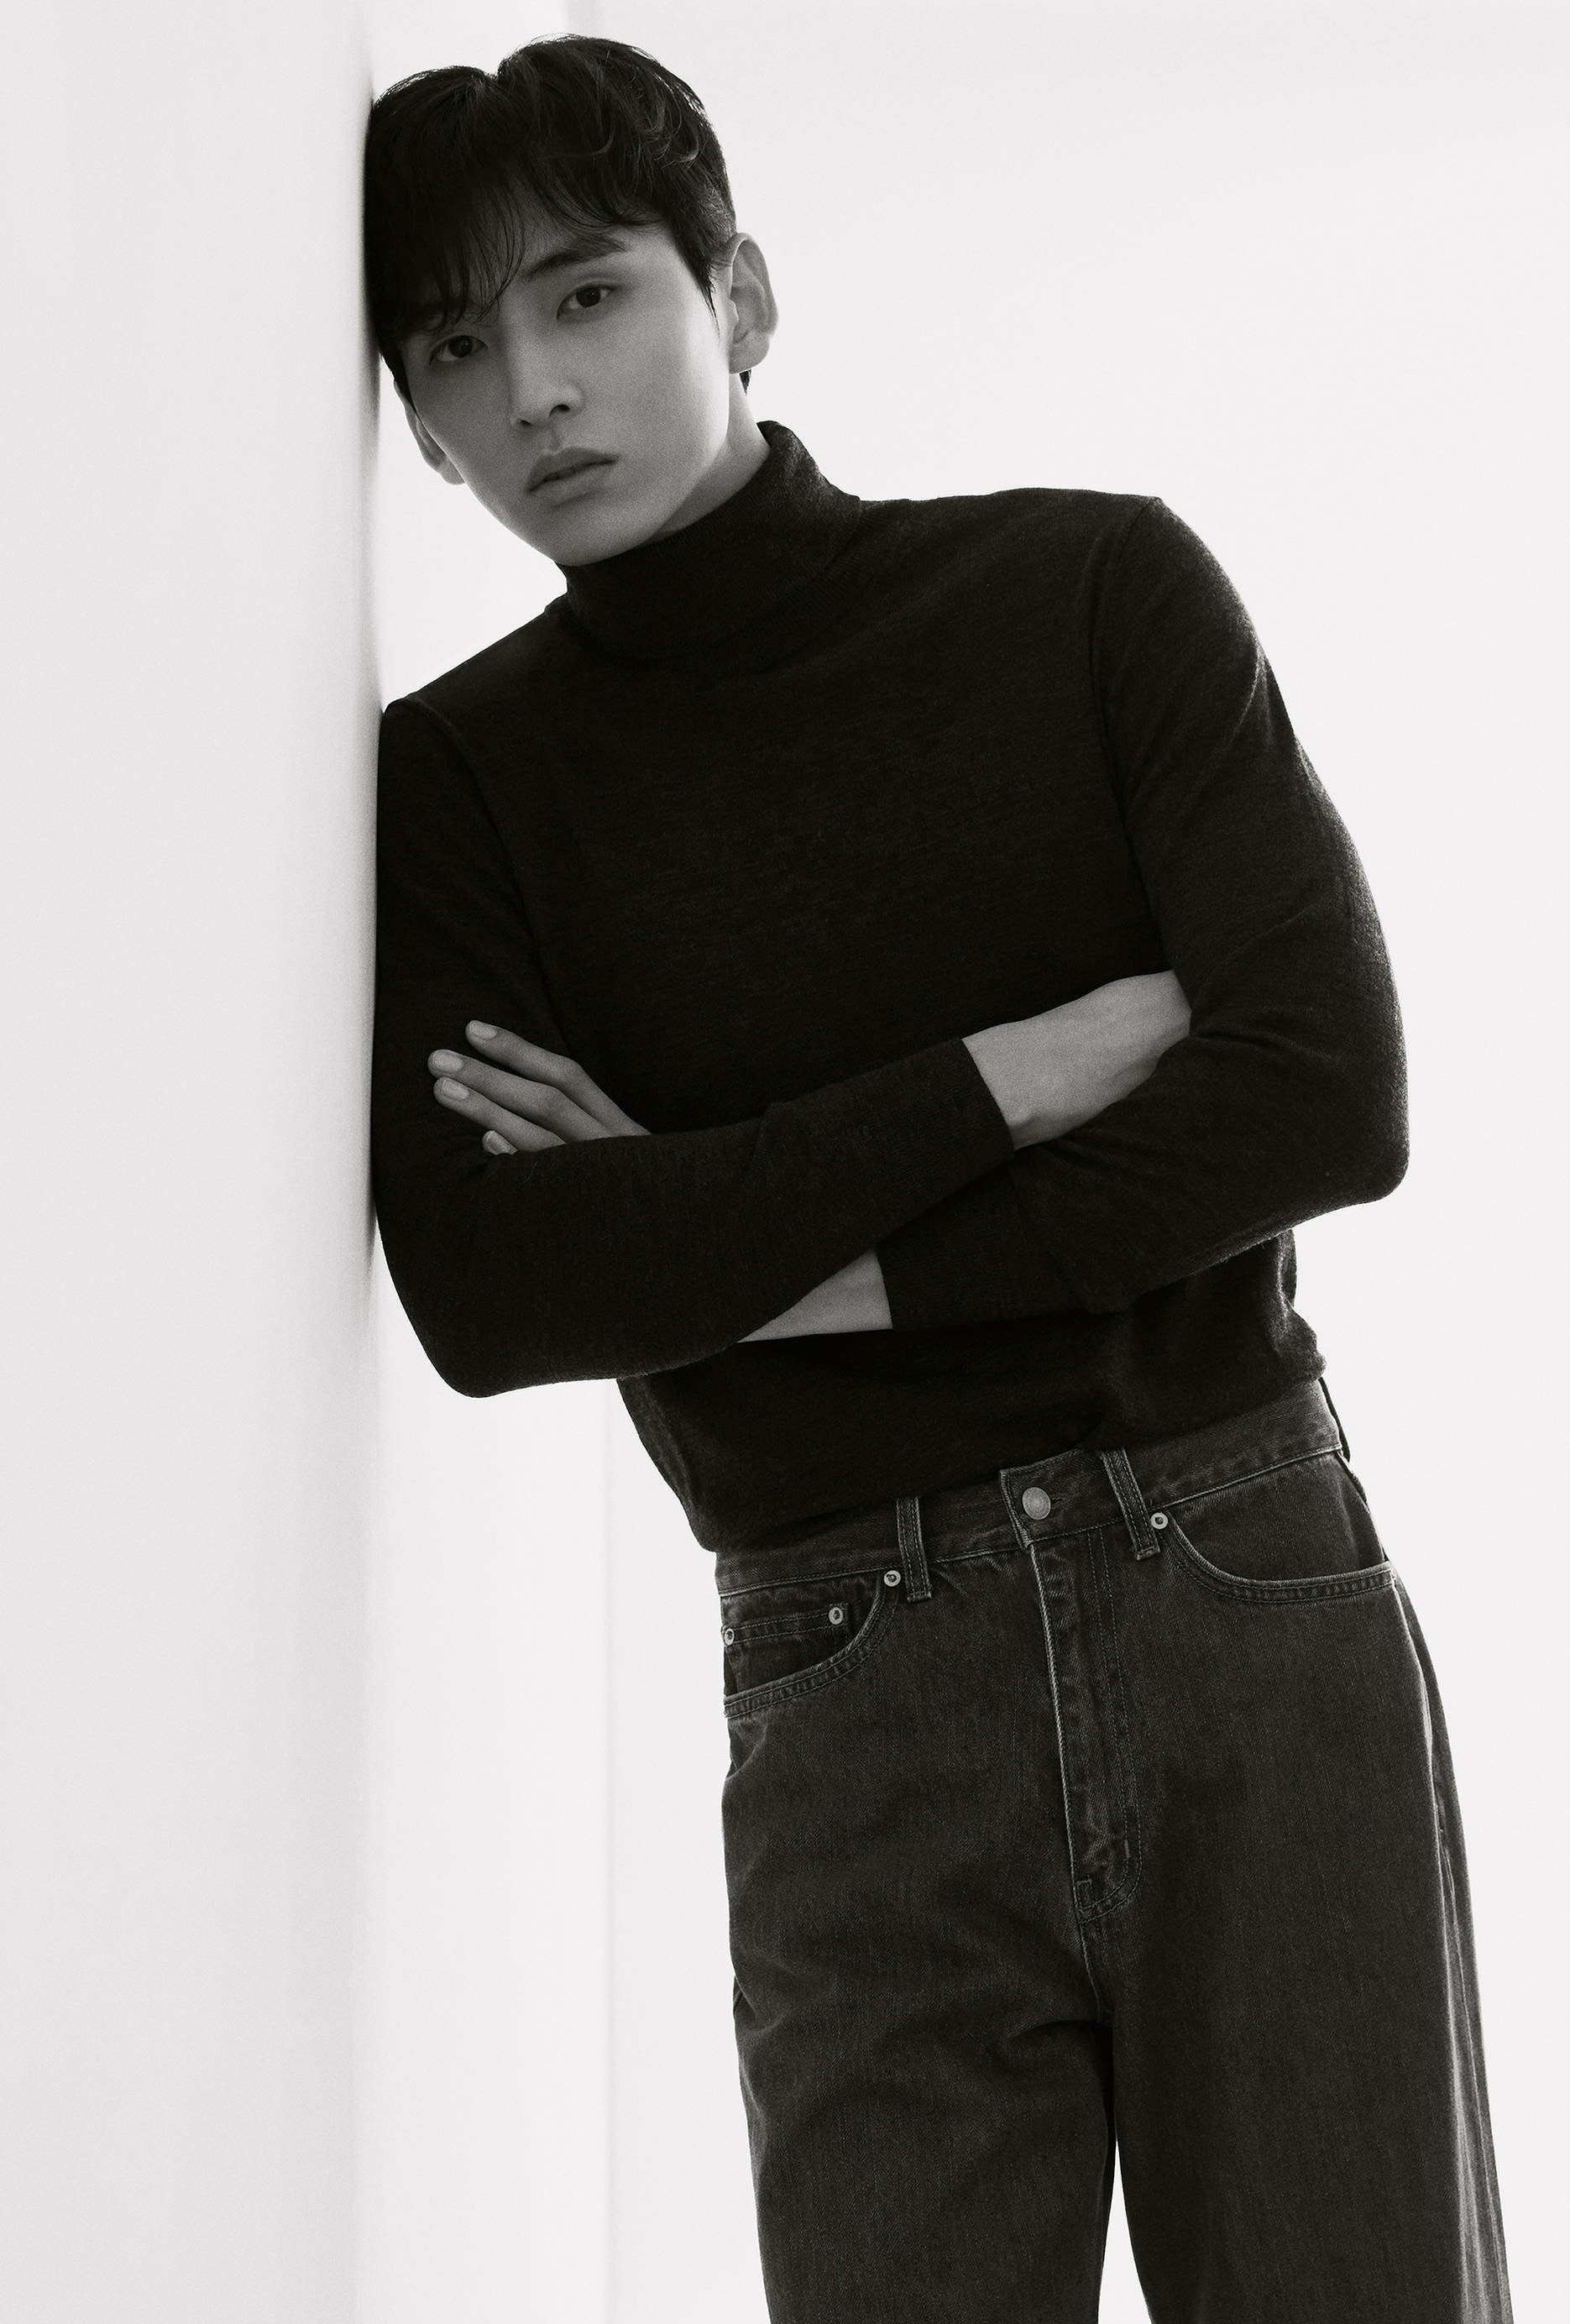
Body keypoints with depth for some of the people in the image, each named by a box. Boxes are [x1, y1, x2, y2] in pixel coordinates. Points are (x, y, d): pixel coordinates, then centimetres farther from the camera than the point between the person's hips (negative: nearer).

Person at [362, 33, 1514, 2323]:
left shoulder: (1099, 585, 3)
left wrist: (782, 1258, -9)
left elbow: (1330, 1097, -7)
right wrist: (1019, 1074, -12)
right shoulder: (453, 780, 3)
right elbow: (486, 1298, -11)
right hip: (856, 1711, 0)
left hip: (1260, 1615, 0)